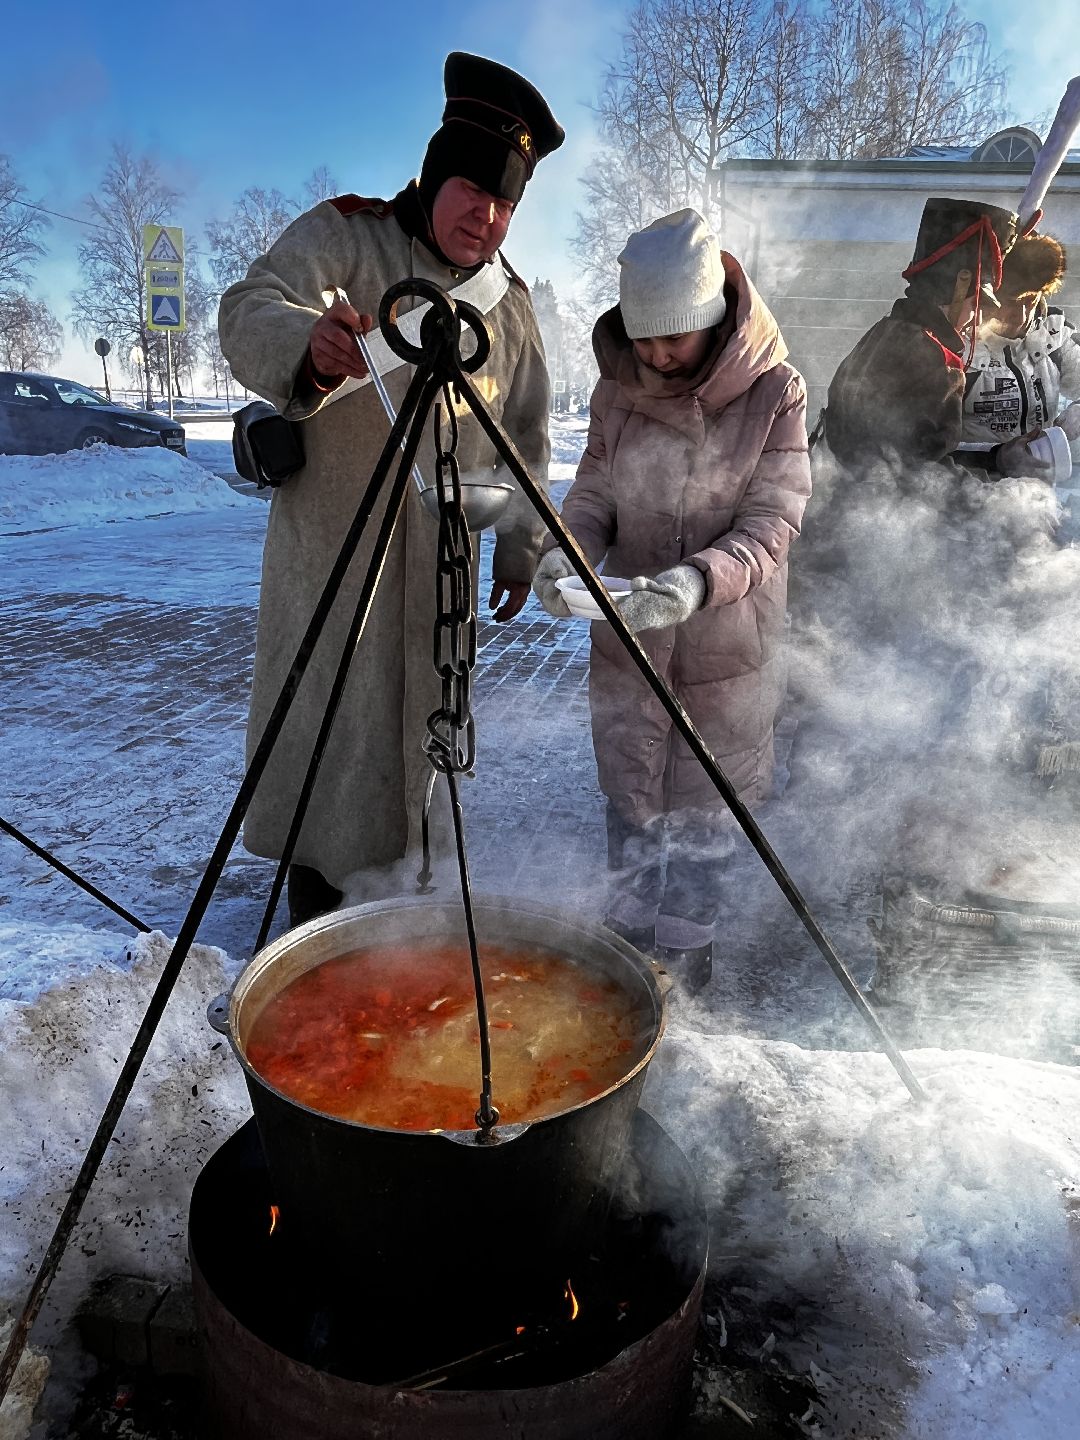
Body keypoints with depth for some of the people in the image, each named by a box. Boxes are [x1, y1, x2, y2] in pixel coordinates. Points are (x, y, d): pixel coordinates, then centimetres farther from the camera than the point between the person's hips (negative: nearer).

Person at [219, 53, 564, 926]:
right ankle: (314, 902, 21)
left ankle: (410, 881, 31)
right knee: (325, 726, 2)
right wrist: (311, 347, -45)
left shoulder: (509, 300, 12)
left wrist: (520, 549, 13)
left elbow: (526, 438, 17)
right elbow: (249, 314, -22)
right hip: (331, 547, -4)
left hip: (443, 560, 4)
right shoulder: (342, 237, -4)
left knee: (428, 714, 12)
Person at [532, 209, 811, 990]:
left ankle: (684, 954, 32)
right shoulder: (617, 387, -2)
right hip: (626, 634, 4)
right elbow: (594, 494, 3)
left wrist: (699, 579, -35)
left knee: (702, 808, 10)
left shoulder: (775, 393, -13)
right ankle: (630, 937, 40)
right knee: (629, 798, 17)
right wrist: (564, 551, -19)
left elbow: (771, 525, -16)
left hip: (728, 641, -3)